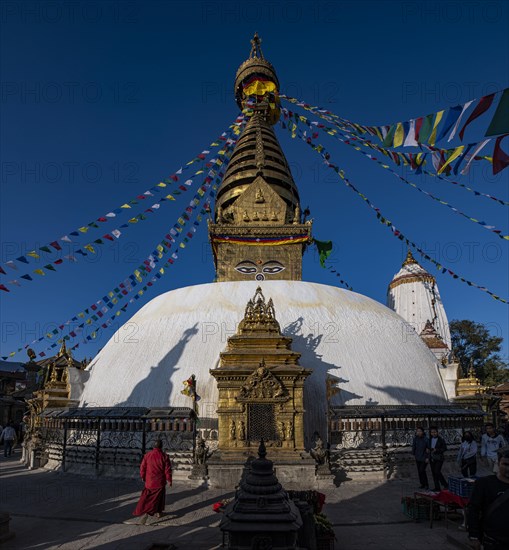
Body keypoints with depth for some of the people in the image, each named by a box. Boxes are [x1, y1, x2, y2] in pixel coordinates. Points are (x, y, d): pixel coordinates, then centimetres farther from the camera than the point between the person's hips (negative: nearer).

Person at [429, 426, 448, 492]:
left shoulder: (441, 439, -7)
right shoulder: (430, 439, 9)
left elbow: (445, 448, -6)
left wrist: (436, 450, -16)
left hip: (439, 458, -6)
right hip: (432, 458, 6)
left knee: (437, 472, -14)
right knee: (433, 473, 6)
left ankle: (445, 485, 6)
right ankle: (437, 487, 14)